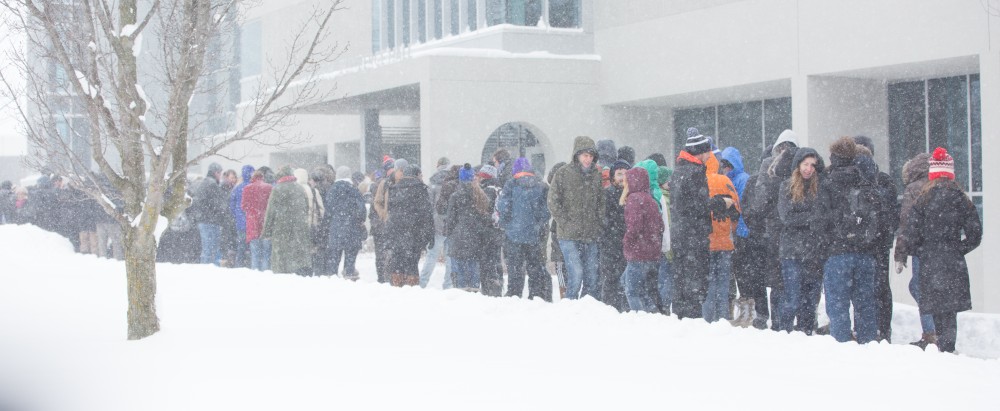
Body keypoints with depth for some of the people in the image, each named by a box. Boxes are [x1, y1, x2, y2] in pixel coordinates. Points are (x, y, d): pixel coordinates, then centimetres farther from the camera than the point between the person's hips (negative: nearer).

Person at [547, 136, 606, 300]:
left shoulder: (597, 175, 10)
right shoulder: (563, 174, -2)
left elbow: (602, 201, 17)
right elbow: (553, 202, -3)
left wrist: (598, 222, 3)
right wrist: (565, 223, -9)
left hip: (591, 237, 4)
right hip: (569, 236, -4)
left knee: (592, 277, 6)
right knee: (576, 274, -14)